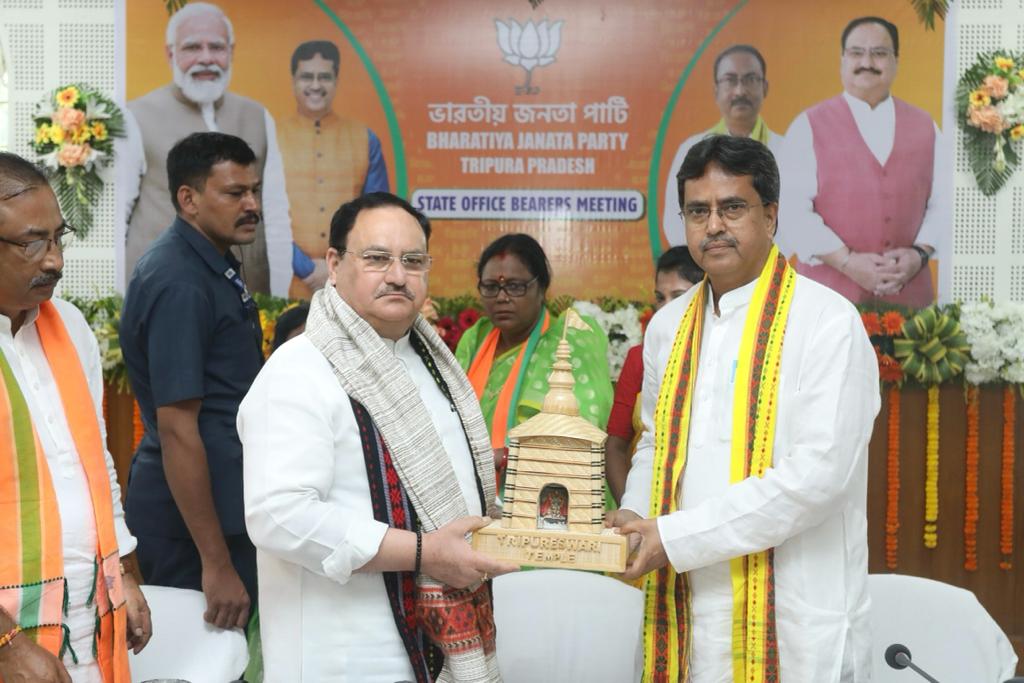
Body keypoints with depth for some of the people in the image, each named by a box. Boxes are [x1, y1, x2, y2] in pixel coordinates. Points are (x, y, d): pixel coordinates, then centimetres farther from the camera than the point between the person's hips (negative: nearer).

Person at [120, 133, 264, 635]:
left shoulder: (213, 264, 9)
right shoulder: (179, 283, -20)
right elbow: (177, 430, -23)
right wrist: (217, 564, -23)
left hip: (225, 504, 9)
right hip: (194, 518, -9)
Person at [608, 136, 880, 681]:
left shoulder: (827, 322, -12)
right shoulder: (669, 326, 7)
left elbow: (818, 473, -20)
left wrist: (676, 535, -19)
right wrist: (633, 515, -2)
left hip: (794, 624, -5)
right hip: (686, 613, 5)